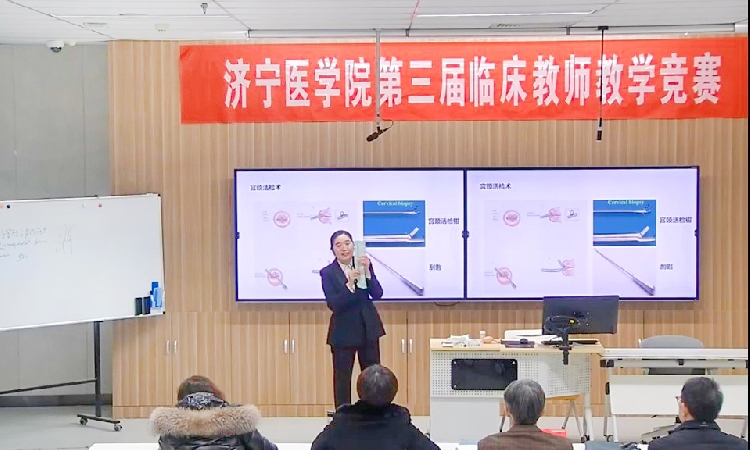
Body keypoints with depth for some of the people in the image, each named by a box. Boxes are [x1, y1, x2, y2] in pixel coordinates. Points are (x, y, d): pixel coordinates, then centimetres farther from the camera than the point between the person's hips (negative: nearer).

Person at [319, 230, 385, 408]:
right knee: (342, 377, 3)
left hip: (368, 328, 3)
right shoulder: (328, 273, -7)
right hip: (344, 332, -3)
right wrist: (349, 284, -30)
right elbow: (333, 305, -16)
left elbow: (377, 294, -8)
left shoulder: (364, 265, 0)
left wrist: (367, 272, -22)